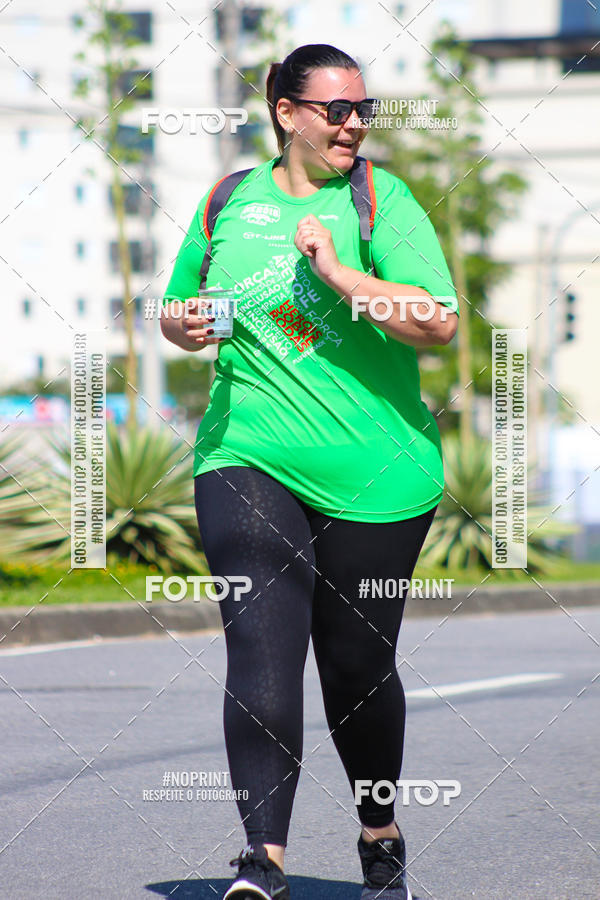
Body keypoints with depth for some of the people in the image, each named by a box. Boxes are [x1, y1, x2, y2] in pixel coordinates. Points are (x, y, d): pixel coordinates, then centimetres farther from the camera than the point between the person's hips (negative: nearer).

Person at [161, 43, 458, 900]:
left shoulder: (381, 199, -1)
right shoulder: (230, 202, 9)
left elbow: (440, 322, -13)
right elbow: (176, 313, 22)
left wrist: (338, 271, -21)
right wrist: (190, 325, -1)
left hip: (373, 473, -1)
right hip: (247, 456, 1)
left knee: (358, 667, 9)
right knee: (261, 649, -16)